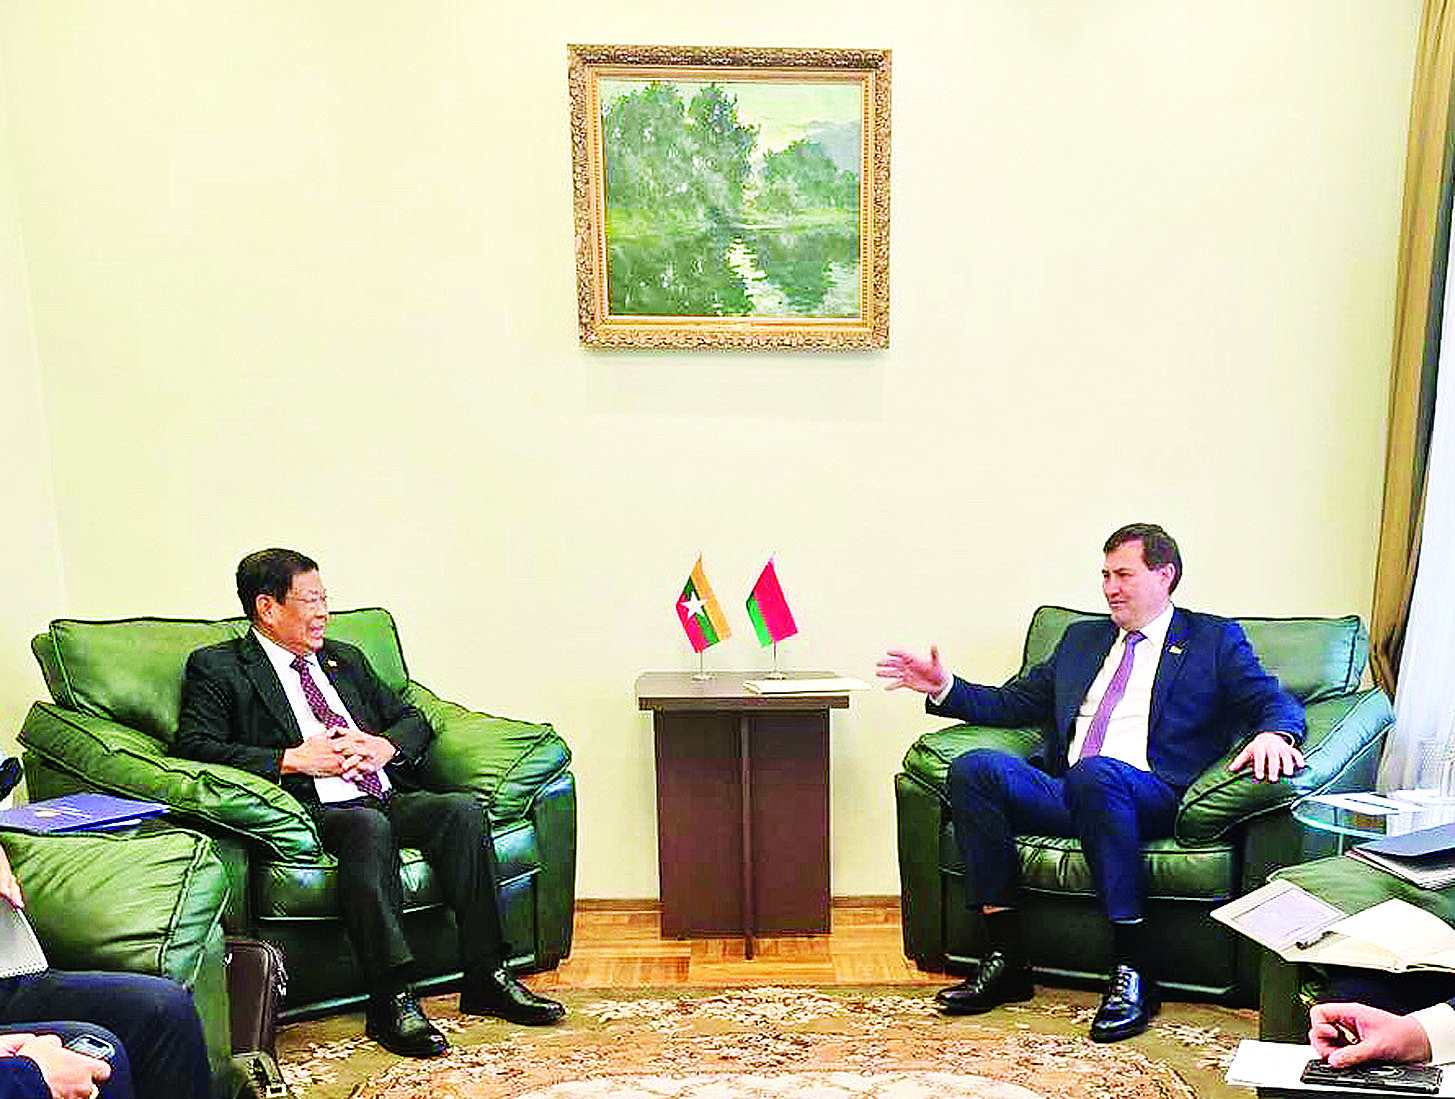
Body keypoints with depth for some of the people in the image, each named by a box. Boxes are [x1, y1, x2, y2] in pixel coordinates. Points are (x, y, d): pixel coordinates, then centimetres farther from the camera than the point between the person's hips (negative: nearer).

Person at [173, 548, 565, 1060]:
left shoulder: (345, 659, 25)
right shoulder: (217, 668, 7)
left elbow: (414, 719, 27)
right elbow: (195, 747, -8)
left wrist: (386, 746, 2)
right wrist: (295, 758, -13)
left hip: (390, 799, 6)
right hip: (313, 813, -5)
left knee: (463, 810, -23)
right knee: (369, 827, -37)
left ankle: (486, 978, -19)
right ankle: (392, 1001, -36)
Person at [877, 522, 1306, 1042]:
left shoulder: (1215, 639, 15)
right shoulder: (1083, 637, 28)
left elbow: (1276, 703, 4)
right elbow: (1015, 702, 27)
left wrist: (1273, 735, -20)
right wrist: (944, 687, 12)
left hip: (1148, 796, -5)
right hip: (1060, 792, 5)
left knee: (1094, 772, -39)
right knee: (975, 767, -24)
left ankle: (1133, 968, -29)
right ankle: (1005, 956, -19)